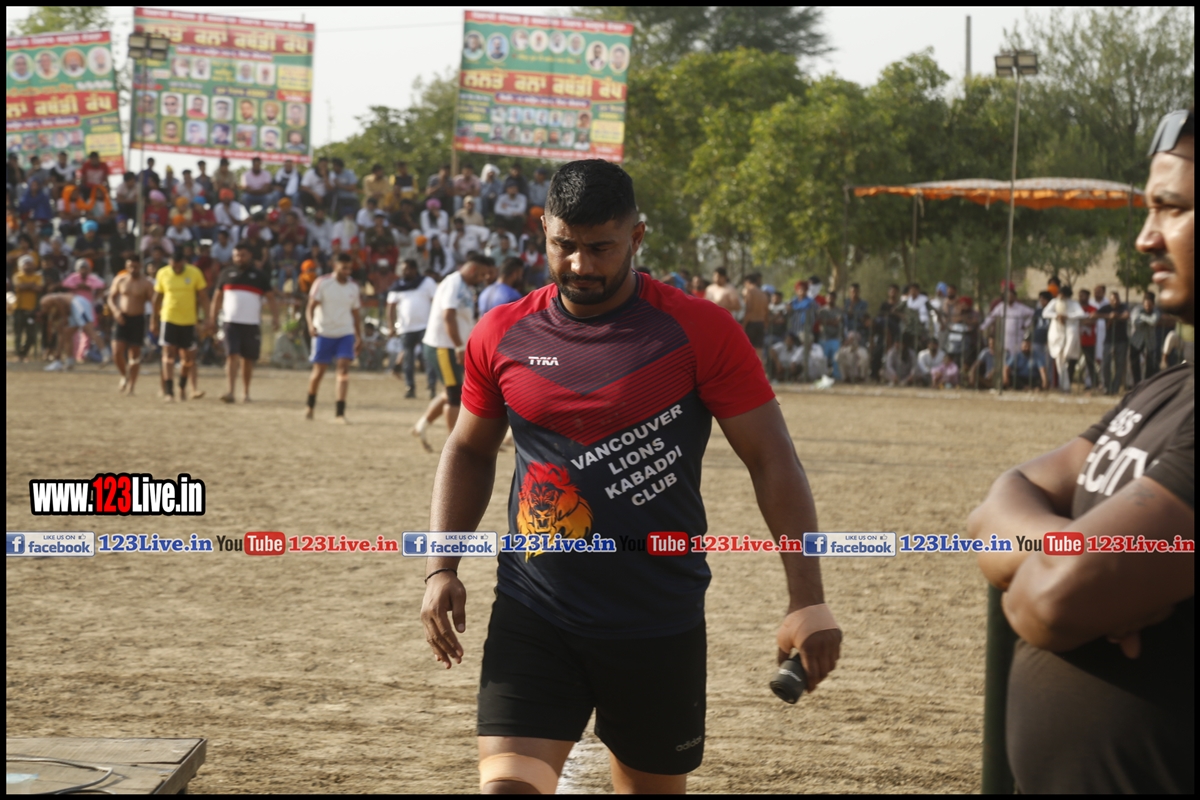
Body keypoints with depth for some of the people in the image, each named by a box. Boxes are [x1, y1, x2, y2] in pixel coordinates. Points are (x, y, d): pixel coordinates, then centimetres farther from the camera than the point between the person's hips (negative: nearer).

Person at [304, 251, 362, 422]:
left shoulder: (353, 287, 8)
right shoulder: (322, 283, -6)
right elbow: (311, 307, -10)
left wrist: (359, 337, 15)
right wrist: (310, 324, -28)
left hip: (345, 333, 3)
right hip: (324, 333, -3)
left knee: (344, 368, -13)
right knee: (319, 371, 5)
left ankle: (340, 412, -14)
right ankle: (310, 405, 29)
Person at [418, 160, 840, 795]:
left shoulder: (700, 332, -7)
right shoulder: (502, 336, 3)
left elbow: (772, 461, -6)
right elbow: (469, 452, 17)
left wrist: (806, 598, -13)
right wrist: (440, 568, 5)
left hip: (661, 623, -1)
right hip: (533, 616, 1)